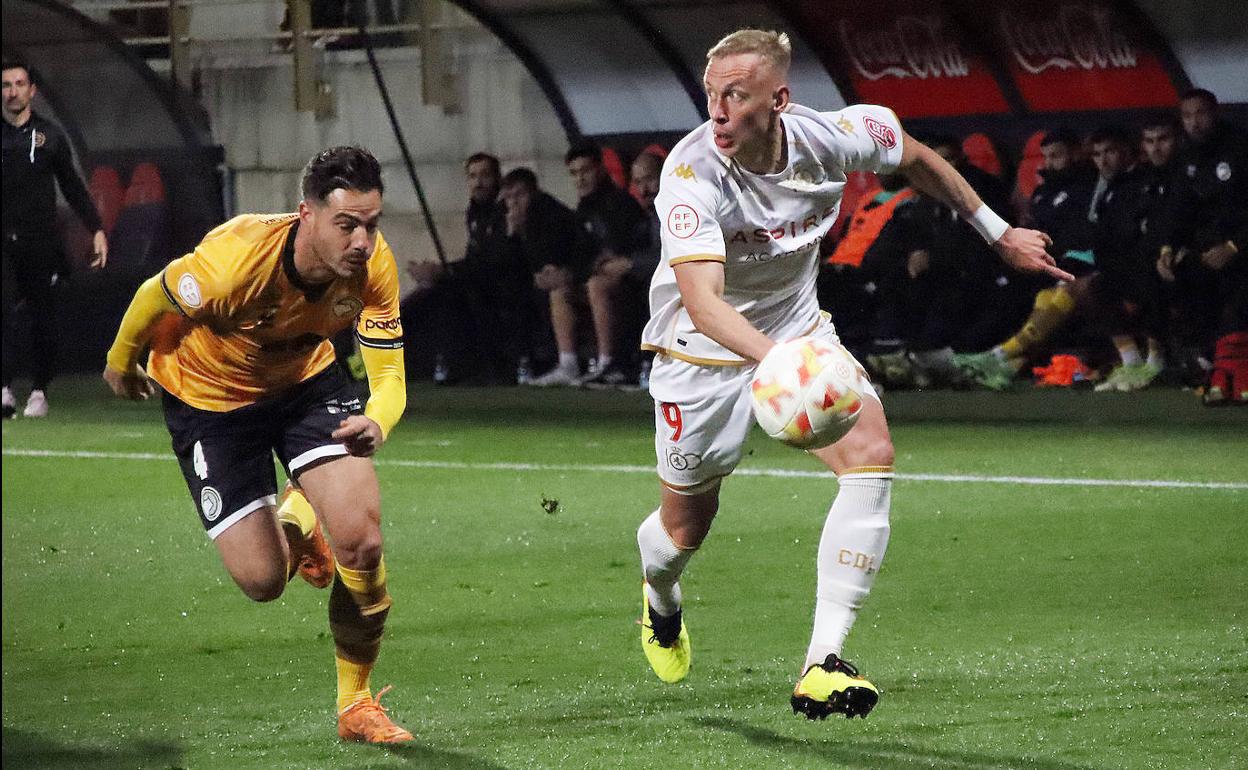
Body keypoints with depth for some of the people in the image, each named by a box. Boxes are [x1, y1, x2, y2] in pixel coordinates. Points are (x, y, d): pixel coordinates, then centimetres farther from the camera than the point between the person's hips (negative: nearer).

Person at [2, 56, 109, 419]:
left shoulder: (49, 136, 10)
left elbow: (72, 186, 14)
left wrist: (97, 229, 7)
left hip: (41, 244, 1)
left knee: (43, 318, 4)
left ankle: (39, 392, 13)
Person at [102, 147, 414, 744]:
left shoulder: (372, 264, -26)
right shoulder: (238, 258, -38)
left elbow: (388, 374, -19)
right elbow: (154, 297, -16)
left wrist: (377, 422, -43)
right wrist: (121, 363, 3)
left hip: (306, 378, 3)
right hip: (207, 395, -2)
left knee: (361, 539, -17)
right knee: (261, 580, -6)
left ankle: (356, 705, 8)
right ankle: (294, 525, 35)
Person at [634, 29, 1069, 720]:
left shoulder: (831, 137, -21)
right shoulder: (692, 171, -33)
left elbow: (916, 158, 4)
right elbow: (701, 300, -45)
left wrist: (998, 233, 13)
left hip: (798, 328, 3)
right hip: (702, 348, -3)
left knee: (870, 458, -22)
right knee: (685, 532, 8)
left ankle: (822, 664, -23)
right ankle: (660, 598, 50)